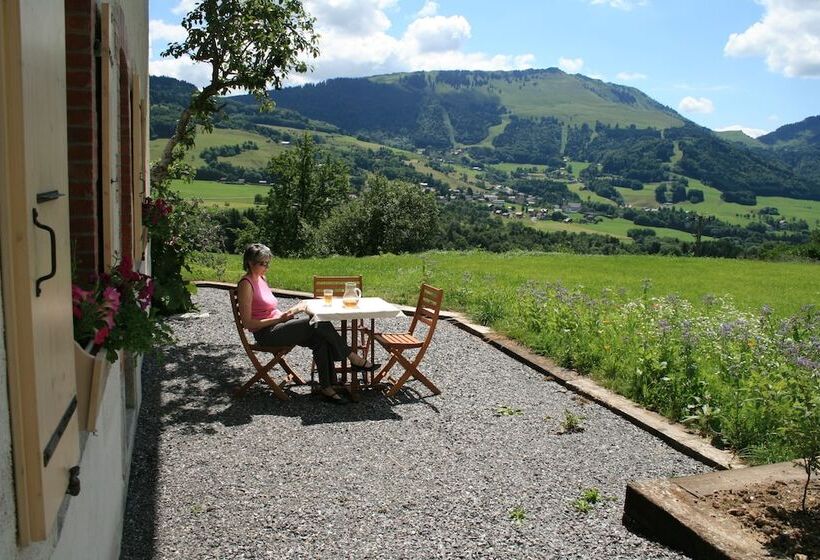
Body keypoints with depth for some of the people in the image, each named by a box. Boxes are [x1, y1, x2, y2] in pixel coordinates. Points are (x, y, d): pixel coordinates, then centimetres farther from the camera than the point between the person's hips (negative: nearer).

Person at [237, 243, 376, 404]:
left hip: (278, 326, 8)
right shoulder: (246, 284, -12)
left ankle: (326, 387, -17)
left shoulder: (261, 279, 15)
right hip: (266, 334, -8)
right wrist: (280, 318, -18)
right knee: (319, 323, -22)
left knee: (320, 339, -17)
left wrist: (289, 312, 0)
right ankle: (354, 358, -10)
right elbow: (248, 323, -16)